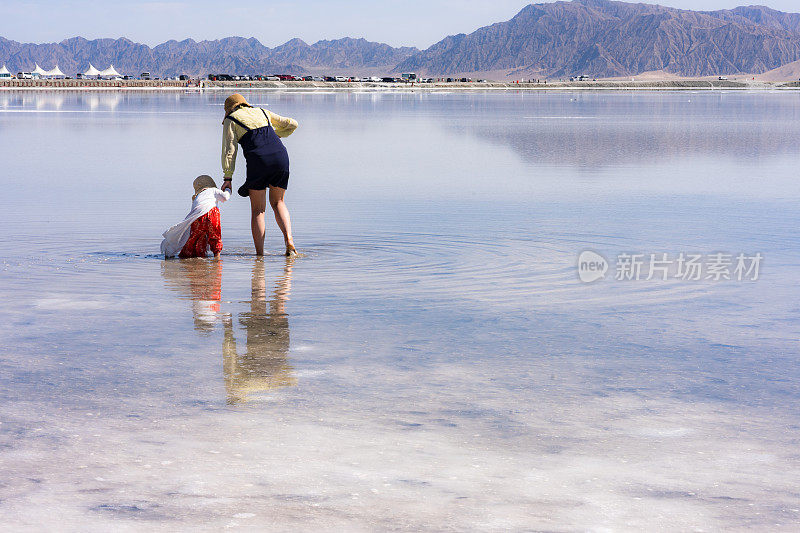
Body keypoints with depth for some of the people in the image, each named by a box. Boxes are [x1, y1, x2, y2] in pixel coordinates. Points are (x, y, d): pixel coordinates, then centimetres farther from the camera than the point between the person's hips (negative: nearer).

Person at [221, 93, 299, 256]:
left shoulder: (231, 120, 14)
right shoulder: (262, 112, 27)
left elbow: (229, 150, 4)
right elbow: (292, 124, 31)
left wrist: (227, 178, 1)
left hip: (258, 160, -4)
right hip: (281, 156, 4)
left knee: (257, 210, 9)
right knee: (277, 202, 20)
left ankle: (259, 254, 3)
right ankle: (288, 239, -3)